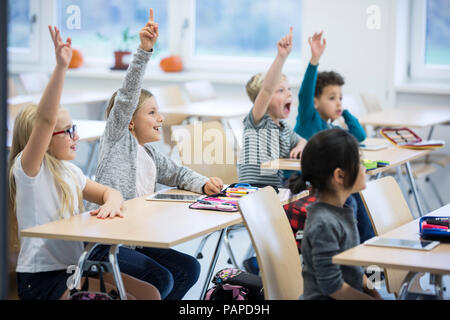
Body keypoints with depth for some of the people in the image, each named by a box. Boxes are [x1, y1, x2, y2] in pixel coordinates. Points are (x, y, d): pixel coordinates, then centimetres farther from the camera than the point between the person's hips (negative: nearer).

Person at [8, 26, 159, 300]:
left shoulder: (69, 171, 14)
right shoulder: (28, 168, -10)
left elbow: (109, 192, 15)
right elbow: (45, 119, -25)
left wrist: (111, 203, -11)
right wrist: (61, 66, -34)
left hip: (76, 267, 9)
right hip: (42, 278, -8)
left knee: (149, 293, 0)